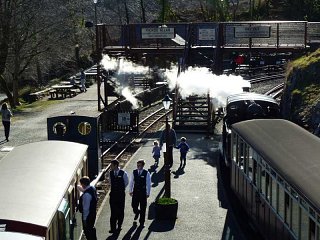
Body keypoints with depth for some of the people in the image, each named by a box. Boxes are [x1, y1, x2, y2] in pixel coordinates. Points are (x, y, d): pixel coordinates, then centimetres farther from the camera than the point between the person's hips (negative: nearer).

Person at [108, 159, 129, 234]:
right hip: (113, 194, 2)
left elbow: (126, 182, 5)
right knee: (113, 211, 1)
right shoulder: (110, 173, -1)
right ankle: (113, 228, 4)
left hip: (121, 194, -2)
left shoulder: (123, 173, -11)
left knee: (120, 211, 7)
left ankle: (119, 226, 21)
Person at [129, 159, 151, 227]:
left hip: (143, 192, -2)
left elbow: (148, 184, -5)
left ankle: (142, 222, 16)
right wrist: (130, 190, 8)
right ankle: (137, 212, 37)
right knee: (134, 205, 1)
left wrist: (148, 193, -6)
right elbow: (131, 182, 9)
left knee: (143, 208, 4)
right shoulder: (134, 172, 1)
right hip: (135, 191, 2)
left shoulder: (146, 173, -7)